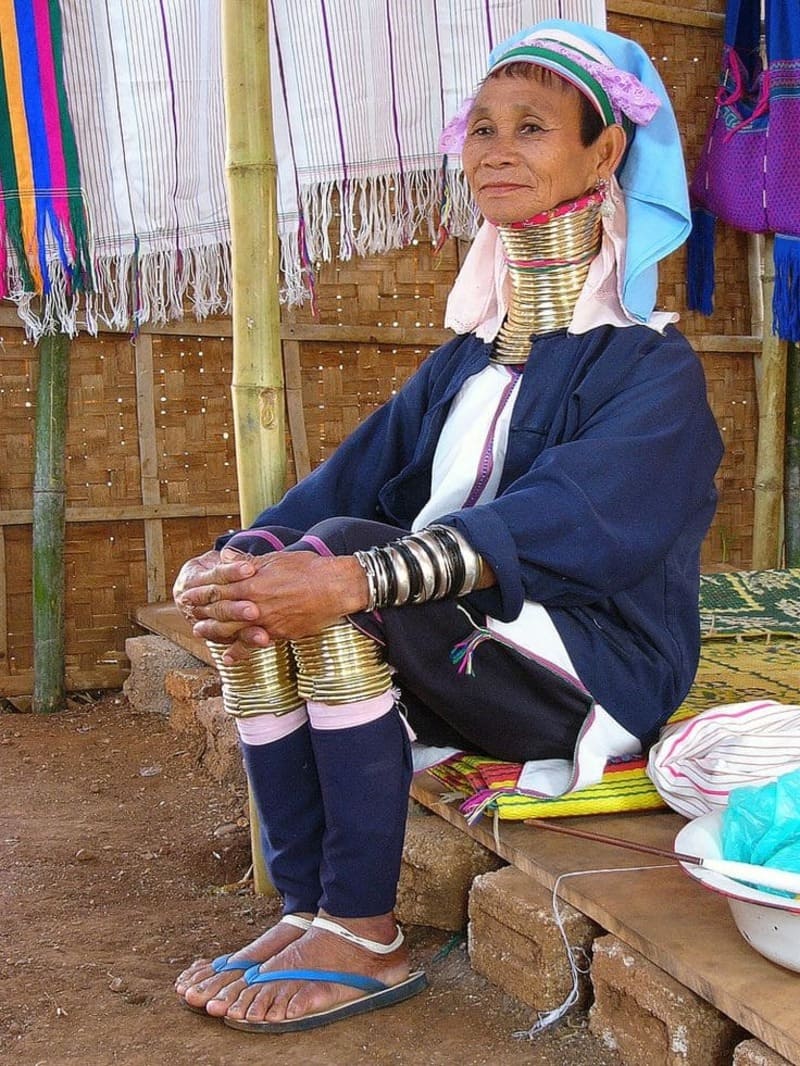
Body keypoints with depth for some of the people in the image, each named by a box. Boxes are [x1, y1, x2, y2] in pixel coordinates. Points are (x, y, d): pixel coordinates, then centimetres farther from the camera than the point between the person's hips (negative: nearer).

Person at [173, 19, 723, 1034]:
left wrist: (353, 576, -38)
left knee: (340, 549, -28)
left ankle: (366, 936, -22)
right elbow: (361, 475, 3)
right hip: (464, 657, 7)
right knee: (254, 596, -15)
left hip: (599, 668, -6)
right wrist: (237, 555, -17)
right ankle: (305, 909, -14)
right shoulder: (467, 357, 14)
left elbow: (566, 522, -25)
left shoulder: (650, 367, -7)